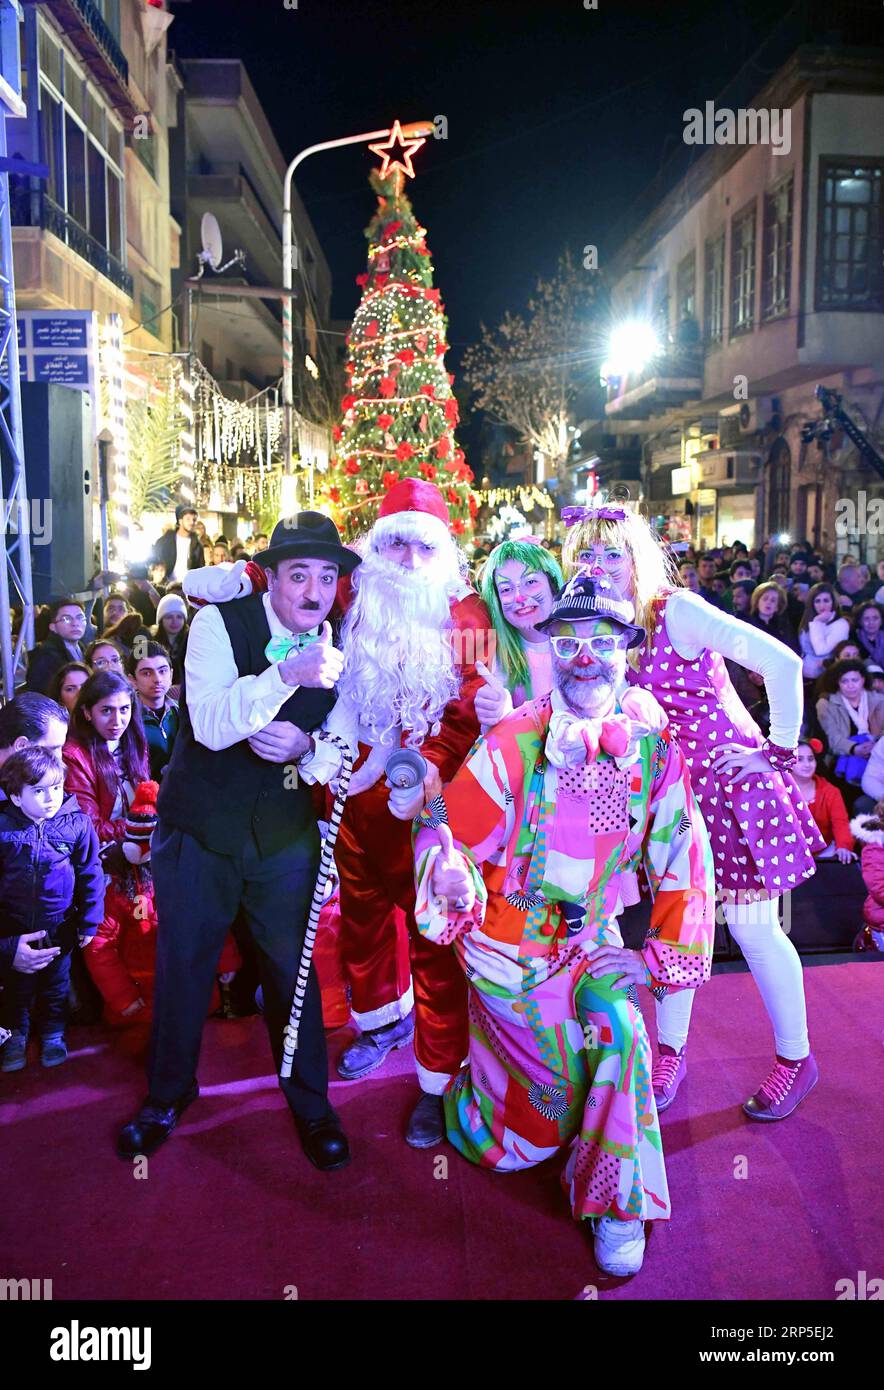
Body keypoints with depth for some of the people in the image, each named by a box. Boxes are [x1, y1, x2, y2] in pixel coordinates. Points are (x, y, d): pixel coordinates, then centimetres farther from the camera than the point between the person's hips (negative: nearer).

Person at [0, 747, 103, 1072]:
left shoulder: (76, 824, -14)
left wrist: (89, 921, -4)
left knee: (56, 984, 18)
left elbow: (90, 875, -6)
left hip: (59, 925, 0)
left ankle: (53, 1034, 39)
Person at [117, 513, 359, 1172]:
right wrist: (286, 674, -43)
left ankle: (312, 1102, 31)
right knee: (183, 963, 12)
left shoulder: (337, 643, -3)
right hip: (202, 825, -2)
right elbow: (210, 725, -29)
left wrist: (306, 745, -18)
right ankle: (169, 1094, 37)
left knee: (293, 965, 9)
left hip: (285, 832, 2)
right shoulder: (220, 622, -15)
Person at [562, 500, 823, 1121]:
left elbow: (783, 663, -21)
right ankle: (671, 1052, 28)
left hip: (730, 779, -6)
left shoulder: (676, 611, -17)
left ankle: (796, 1058, 23)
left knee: (753, 928, 3)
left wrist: (779, 749, -15)